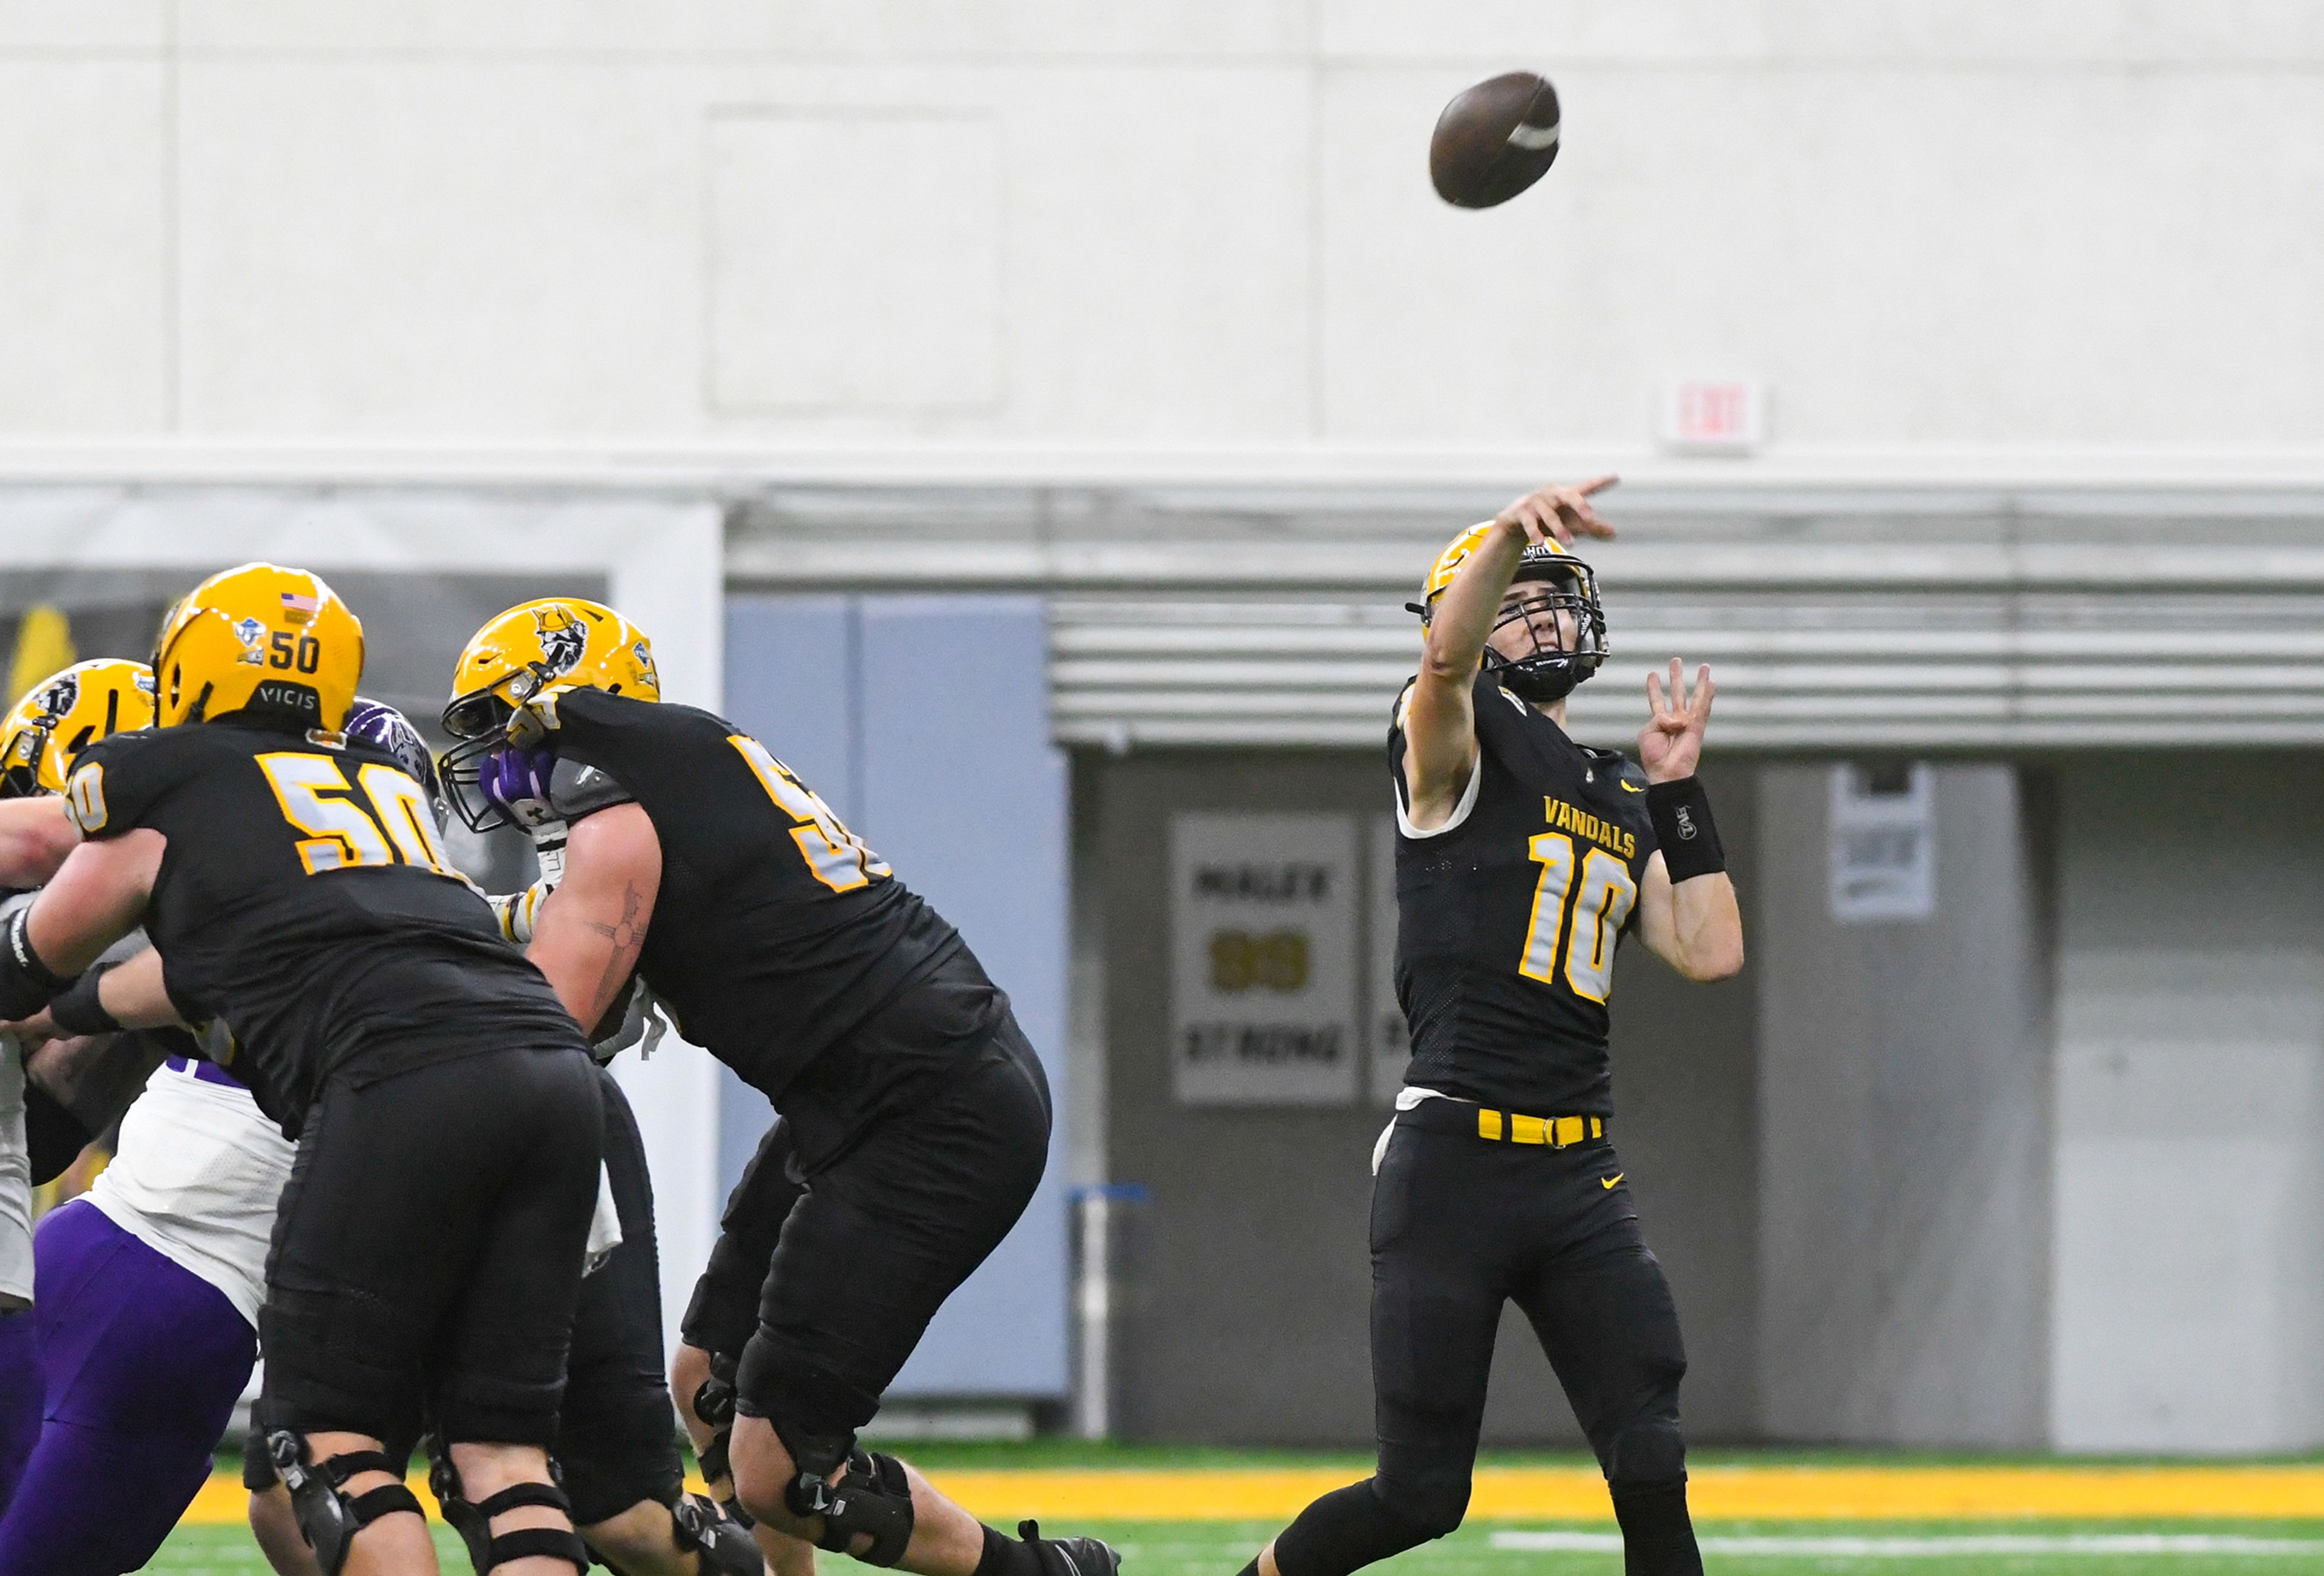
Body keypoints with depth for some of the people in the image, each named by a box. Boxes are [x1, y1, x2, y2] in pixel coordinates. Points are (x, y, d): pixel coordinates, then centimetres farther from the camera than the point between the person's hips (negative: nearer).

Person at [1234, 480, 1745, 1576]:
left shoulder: (1621, 805, 21)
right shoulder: (1458, 746, 1)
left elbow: (1711, 952, 12)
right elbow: (1446, 657, -23)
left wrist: (1678, 790, 12)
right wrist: (1513, 532, -41)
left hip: (1582, 1177, 6)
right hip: (1452, 1165, -6)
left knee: (1651, 1468, -7)